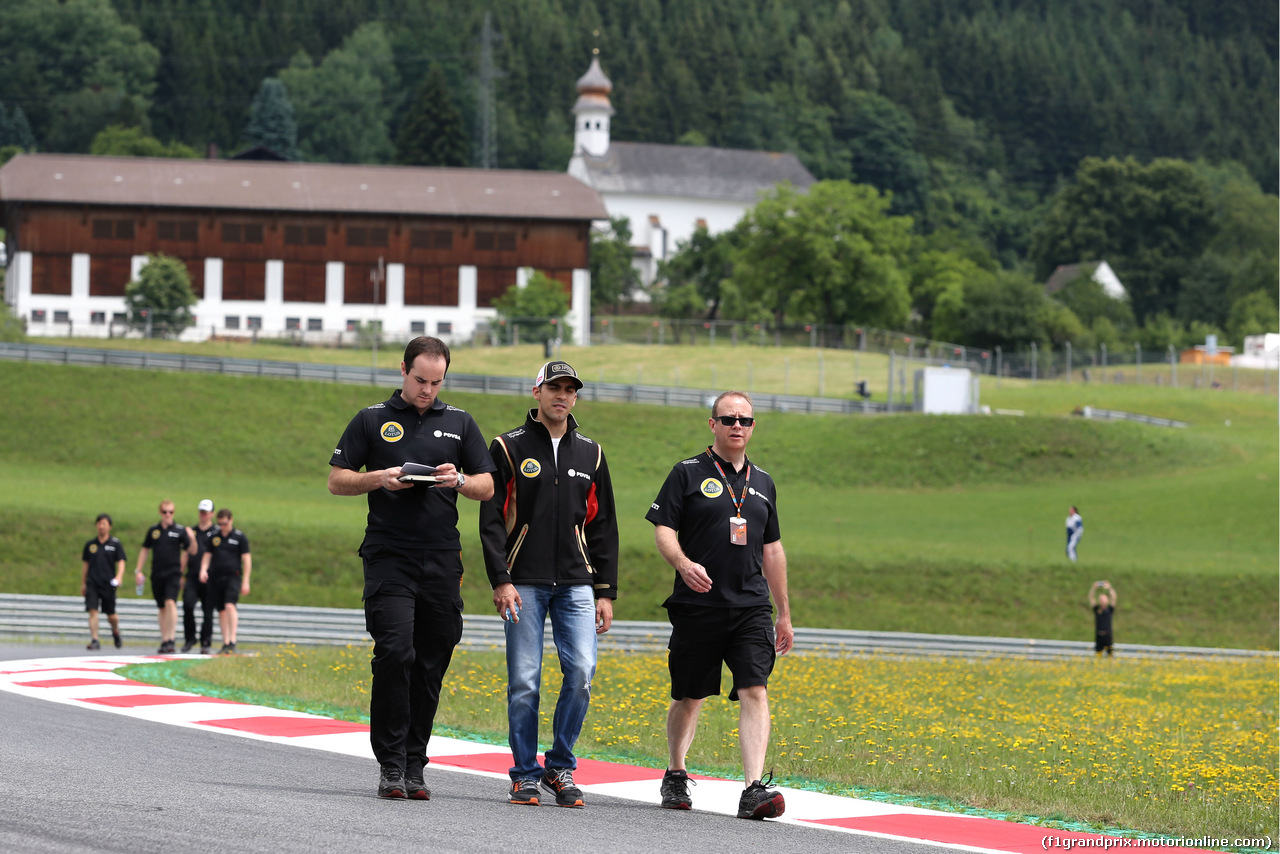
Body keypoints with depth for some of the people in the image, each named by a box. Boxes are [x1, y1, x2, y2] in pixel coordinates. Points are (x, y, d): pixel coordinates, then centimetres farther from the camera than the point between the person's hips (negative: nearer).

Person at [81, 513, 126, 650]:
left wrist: (118, 577, -20)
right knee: (93, 611, -12)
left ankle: (116, 631, 36)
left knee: (111, 615, 5)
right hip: (92, 583, 1)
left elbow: (121, 563, -1)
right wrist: (83, 584, 16)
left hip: (108, 583, -1)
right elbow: (86, 565, 16)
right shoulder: (90, 545, 10)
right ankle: (94, 640, -12)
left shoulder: (115, 544, 3)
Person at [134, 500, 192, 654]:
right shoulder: (153, 530, 10)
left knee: (170, 602, -20)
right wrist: (138, 570, 13)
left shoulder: (180, 530, 2)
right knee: (162, 608, 7)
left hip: (173, 573, -4)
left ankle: (171, 640, -21)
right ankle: (164, 640, 14)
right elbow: (145, 550, 17)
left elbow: (188, 551, 8)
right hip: (157, 574, 4)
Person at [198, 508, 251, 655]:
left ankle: (232, 641, -21)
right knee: (221, 611, 5)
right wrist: (203, 570, -5)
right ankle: (225, 643, 11)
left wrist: (245, 582, -2)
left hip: (233, 576, -4)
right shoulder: (214, 537, 12)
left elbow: (246, 559, 2)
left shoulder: (240, 537, 2)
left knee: (230, 606, -20)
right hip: (216, 577, 4)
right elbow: (207, 555, 16)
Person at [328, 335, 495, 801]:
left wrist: (458, 480, -8)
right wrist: (378, 478, -11)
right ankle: (391, 764, -8)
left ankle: (414, 765, 10)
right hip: (389, 557, -3)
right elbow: (336, 480, 8)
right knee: (395, 653, -16)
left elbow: (487, 487, 14)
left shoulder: (460, 423, 14)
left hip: (442, 561, 3)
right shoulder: (372, 421, 8)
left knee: (431, 663, 3)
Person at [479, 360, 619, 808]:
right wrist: (501, 580, -10)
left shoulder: (590, 453, 14)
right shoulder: (509, 448, 4)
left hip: (575, 583, 2)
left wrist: (606, 591, 8)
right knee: (524, 682, -4)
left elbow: (604, 527, 15)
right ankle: (525, 775, 7)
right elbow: (491, 520, 0)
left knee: (581, 671, -11)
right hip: (524, 583, -2)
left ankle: (561, 766, 4)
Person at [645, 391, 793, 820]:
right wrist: (683, 563, -25)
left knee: (755, 692, -13)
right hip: (698, 604, -3)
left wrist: (784, 614, 22)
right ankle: (675, 776, 29)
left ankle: (754, 789, -20)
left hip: (751, 606, 3)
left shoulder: (762, 482, 17)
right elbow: (663, 530, -3)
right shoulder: (688, 473, 3)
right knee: (689, 697, 7)